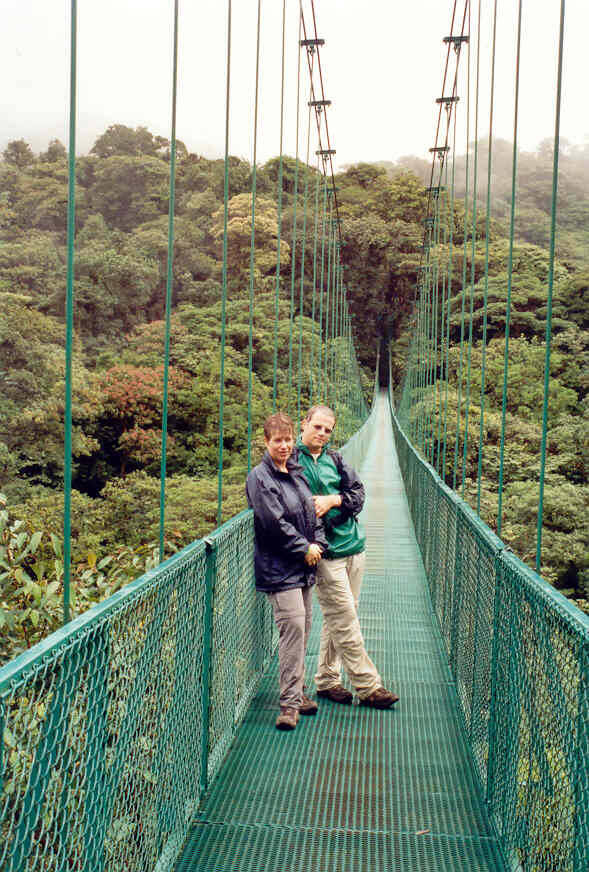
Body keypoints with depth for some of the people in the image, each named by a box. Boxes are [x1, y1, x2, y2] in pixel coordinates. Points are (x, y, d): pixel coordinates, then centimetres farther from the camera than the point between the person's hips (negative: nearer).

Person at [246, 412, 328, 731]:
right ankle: (289, 703, -7)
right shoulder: (259, 477, -10)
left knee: (304, 626, 12)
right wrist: (304, 548, -11)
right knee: (292, 626, -14)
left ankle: (297, 692, 26)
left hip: (303, 566, 8)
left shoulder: (297, 472, 12)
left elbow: (312, 512, 15)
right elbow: (274, 522, -17)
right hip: (279, 567, -8)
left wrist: (318, 543, -1)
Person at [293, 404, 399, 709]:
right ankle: (368, 686, 5)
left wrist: (333, 500, -8)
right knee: (345, 618, -3)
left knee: (338, 617, 12)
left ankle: (327, 680, 24)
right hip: (325, 550, -6)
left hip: (353, 544, 6)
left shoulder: (335, 459, 13)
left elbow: (358, 493, 9)